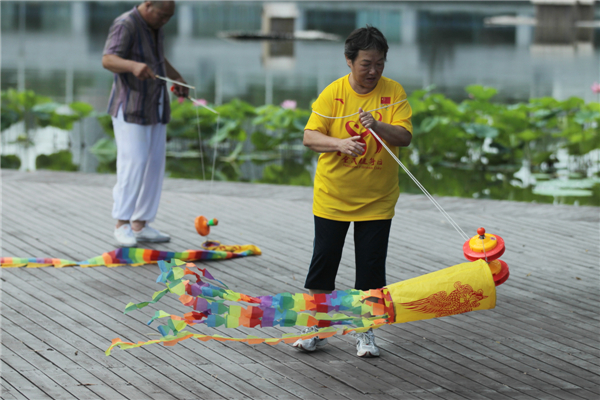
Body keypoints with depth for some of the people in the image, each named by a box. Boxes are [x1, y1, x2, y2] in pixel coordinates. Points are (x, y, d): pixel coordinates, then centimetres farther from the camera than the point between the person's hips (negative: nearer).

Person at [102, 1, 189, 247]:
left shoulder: (154, 26, 9)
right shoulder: (125, 26, -17)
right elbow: (108, 61, -32)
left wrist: (178, 79, 13)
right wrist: (134, 66, -50)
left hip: (155, 108, 8)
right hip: (130, 108, -8)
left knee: (153, 166, 6)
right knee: (133, 165, -14)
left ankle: (140, 226, 11)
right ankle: (122, 225, -6)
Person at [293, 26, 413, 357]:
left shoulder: (393, 92, -5)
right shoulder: (333, 93, -8)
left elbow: (405, 137, -12)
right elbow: (309, 136, -12)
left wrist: (378, 126, -31)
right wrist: (339, 144, -31)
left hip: (377, 201, 0)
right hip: (332, 198, 0)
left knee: (371, 268, 3)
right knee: (324, 261, 5)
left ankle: (365, 332, 17)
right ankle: (315, 329, 17)